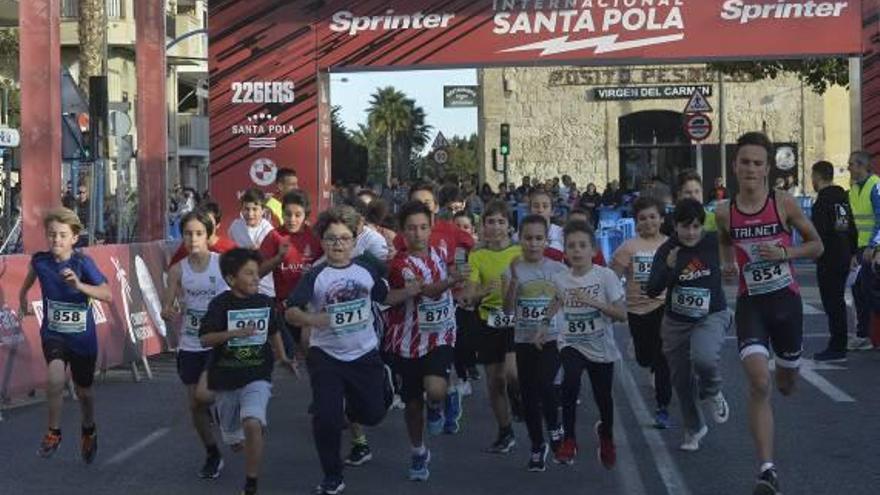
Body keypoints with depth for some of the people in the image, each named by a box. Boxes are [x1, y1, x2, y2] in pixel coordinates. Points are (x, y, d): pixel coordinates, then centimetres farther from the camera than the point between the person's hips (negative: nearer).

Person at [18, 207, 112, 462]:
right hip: (53, 333, 1)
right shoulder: (39, 261, -10)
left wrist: (80, 285, -40)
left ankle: (89, 430, 47)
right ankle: (54, 432, -5)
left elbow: (107, 294, -28)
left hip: (82, 336, -1)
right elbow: (28, 282, 16)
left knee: (84, 390, 16)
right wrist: (23, 301, 14)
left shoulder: (83, 262, -19)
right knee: (56, 378, -27)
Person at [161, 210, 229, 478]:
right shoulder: (177, 270, -2)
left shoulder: (223, 263, -8)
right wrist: (168, 312, -26)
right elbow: (166, 308, -3)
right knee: (195, 404, 8)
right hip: (190, 345, 3)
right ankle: (213, 455, 27)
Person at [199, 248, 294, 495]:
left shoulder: (265, 302, -1)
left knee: (252, 424, -25)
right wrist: (235, 333, -29)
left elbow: (274, 331, 18)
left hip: (257, 376, 0)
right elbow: (205, 339, -18)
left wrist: (282, 357, 8)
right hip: (225, 379, 0)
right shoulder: (221, 304, -12)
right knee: (233, 438, 16)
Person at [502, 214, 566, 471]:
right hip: (524, 341, 2)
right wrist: (513, 280, -25)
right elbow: (508, 309, -13)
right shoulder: (513, 270, -2)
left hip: (553, 338, -2)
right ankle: (537, 446, 25)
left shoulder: (558, 269, -1)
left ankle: (555, 427, 6)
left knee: (544, 383, -22)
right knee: (528, 395, 7)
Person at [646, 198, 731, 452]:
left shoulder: (714, 242, -11)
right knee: (682, 380, 11)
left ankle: (713, 393, 4)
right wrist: (668, 268, -29)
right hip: (676, 322, 2)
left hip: (711, 317, -2)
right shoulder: (667, 250, -10)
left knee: (703, 358, -31)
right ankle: (694, 429, 36)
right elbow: (652, 291, -13)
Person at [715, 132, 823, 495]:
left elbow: (817, 246, 1)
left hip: (786, 300, 1)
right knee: (758, 383, -19)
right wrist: (728, 264, 0)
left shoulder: (784, 204, -8)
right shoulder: (725, 213, -4)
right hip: (750, 303, -1)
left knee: (787, 381, 20)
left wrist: (785, 253, -15)